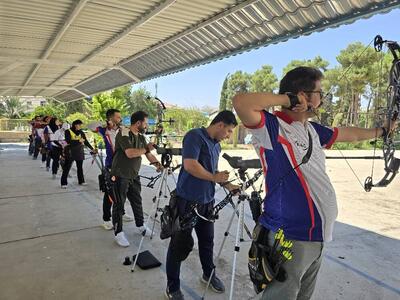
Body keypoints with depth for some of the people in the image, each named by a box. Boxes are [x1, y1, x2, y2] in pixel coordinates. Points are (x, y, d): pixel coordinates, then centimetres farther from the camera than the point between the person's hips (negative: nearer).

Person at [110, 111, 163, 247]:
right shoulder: (123, 133, -16)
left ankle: (140, 226, 33)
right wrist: (146, 149, -16)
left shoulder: (141, 137, 9)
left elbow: (148, 154, 9)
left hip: (134, 176, 8)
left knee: (137, 202, 16)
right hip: (120, 176, -7)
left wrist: (157, 164, -8)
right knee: (119, 205, 2)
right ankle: (118, 233, 13)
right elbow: (130, 153, -28)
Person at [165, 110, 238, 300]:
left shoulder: (216, 145, 13)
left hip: (207, 201, 8)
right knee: (180, 245, 2)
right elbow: (190, 165, -24)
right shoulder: (195, 136, -13)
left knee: (207, 240, 20)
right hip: (187, 201, -8)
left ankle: (209, 274, 40)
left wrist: (227, 185, 8)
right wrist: (214, 177, -13)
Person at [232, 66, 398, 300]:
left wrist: (381, 131, 43)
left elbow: (350, 134, 28)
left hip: (317, 235, 9)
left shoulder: (313, 130, 10)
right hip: (290, 236, -9)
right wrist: (288, 99, -20)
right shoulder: (272, 127, -16)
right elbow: (241, 102, -33)